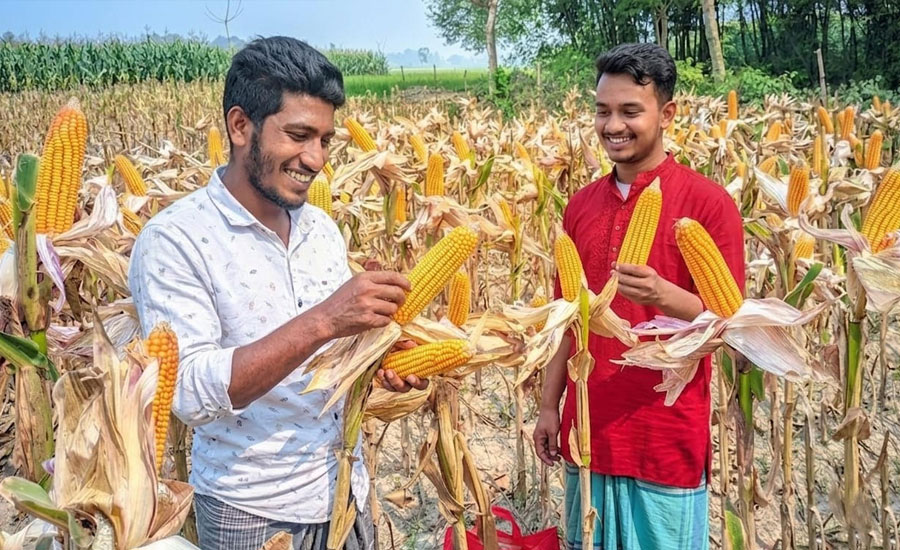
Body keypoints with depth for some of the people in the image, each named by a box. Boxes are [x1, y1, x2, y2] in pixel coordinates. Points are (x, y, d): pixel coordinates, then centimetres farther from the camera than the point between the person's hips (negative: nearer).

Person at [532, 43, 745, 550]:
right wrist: (550, 404, 10)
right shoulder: (581, 205, 6)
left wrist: (662, 295, -29)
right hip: (590, 430, 5)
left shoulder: (708, 202, -10)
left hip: (668, 439, -5)